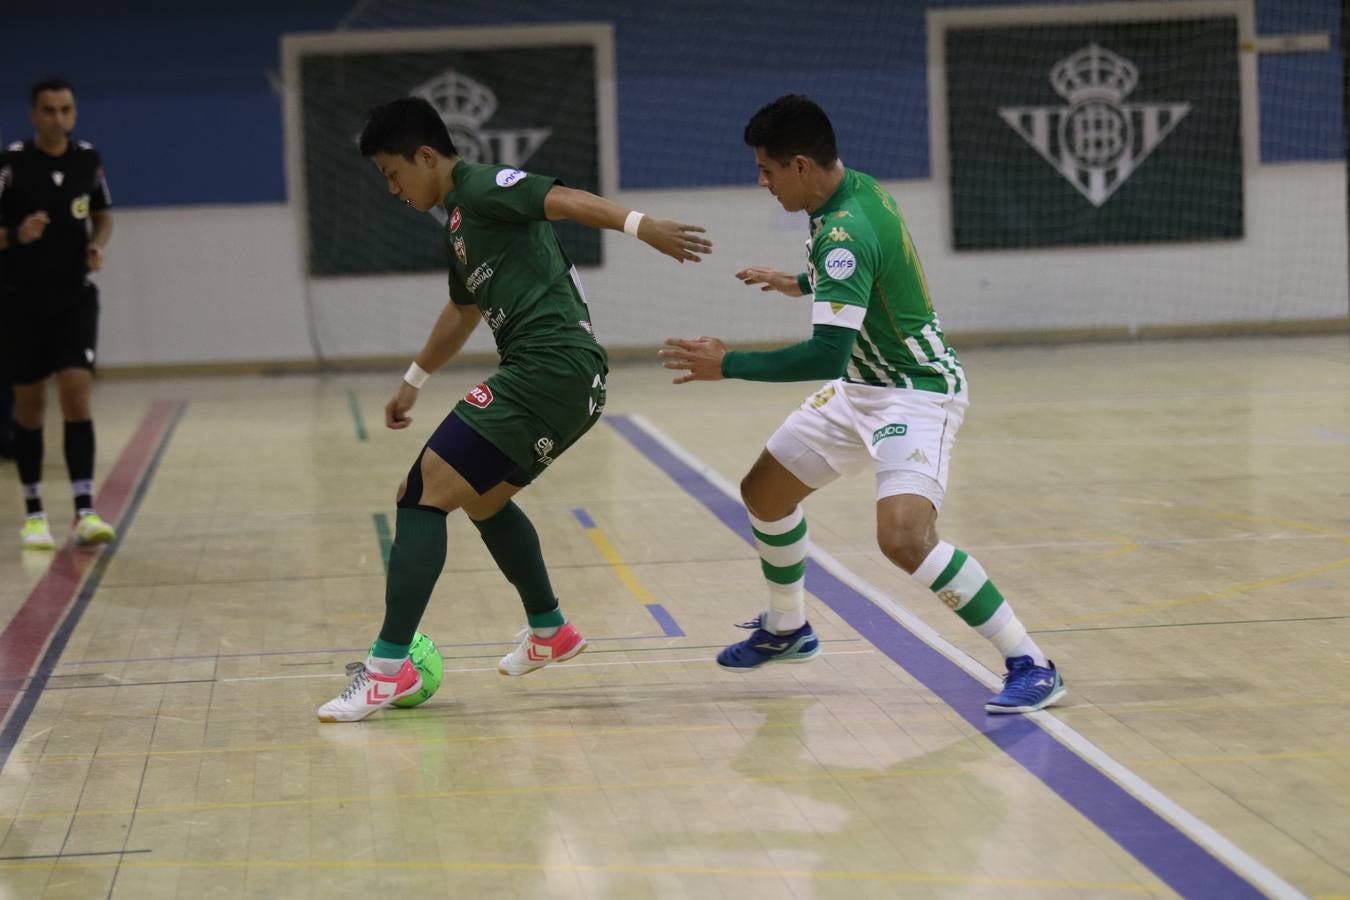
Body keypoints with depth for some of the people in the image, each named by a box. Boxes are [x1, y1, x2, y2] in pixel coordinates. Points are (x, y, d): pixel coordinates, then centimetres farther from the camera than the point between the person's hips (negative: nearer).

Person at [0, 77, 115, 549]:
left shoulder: (89, 159, 1)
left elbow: (103, 214, 16)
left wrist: (98, 245, -4)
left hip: (75, 297, 1)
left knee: (77, 394, -12)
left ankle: (85, 512, -13)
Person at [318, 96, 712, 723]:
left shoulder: (482, 189, -4)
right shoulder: (459, 220, 24)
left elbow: (563, 199, -19)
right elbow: (464, 308, 40)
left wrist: (639, 226, -34)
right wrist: (414, 380, 50)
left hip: (549, 367, -10)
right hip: (572, 385, 10)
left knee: (425, 491, -12)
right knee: (482, 499, 29)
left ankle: (388, 666, -14)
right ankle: (550, 633, 42)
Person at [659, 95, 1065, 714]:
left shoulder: (845, 234, -29)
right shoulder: (859, 188, -1)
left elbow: (827, 355, -35)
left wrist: (728, 366, -28)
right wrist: (800, 284, 34)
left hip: (917, 393, -10)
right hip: (862, 388, 10)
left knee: (903, 537, -29)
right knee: (763, 494, 18)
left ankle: (1029, 667, -19)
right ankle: (786, 629, 42)